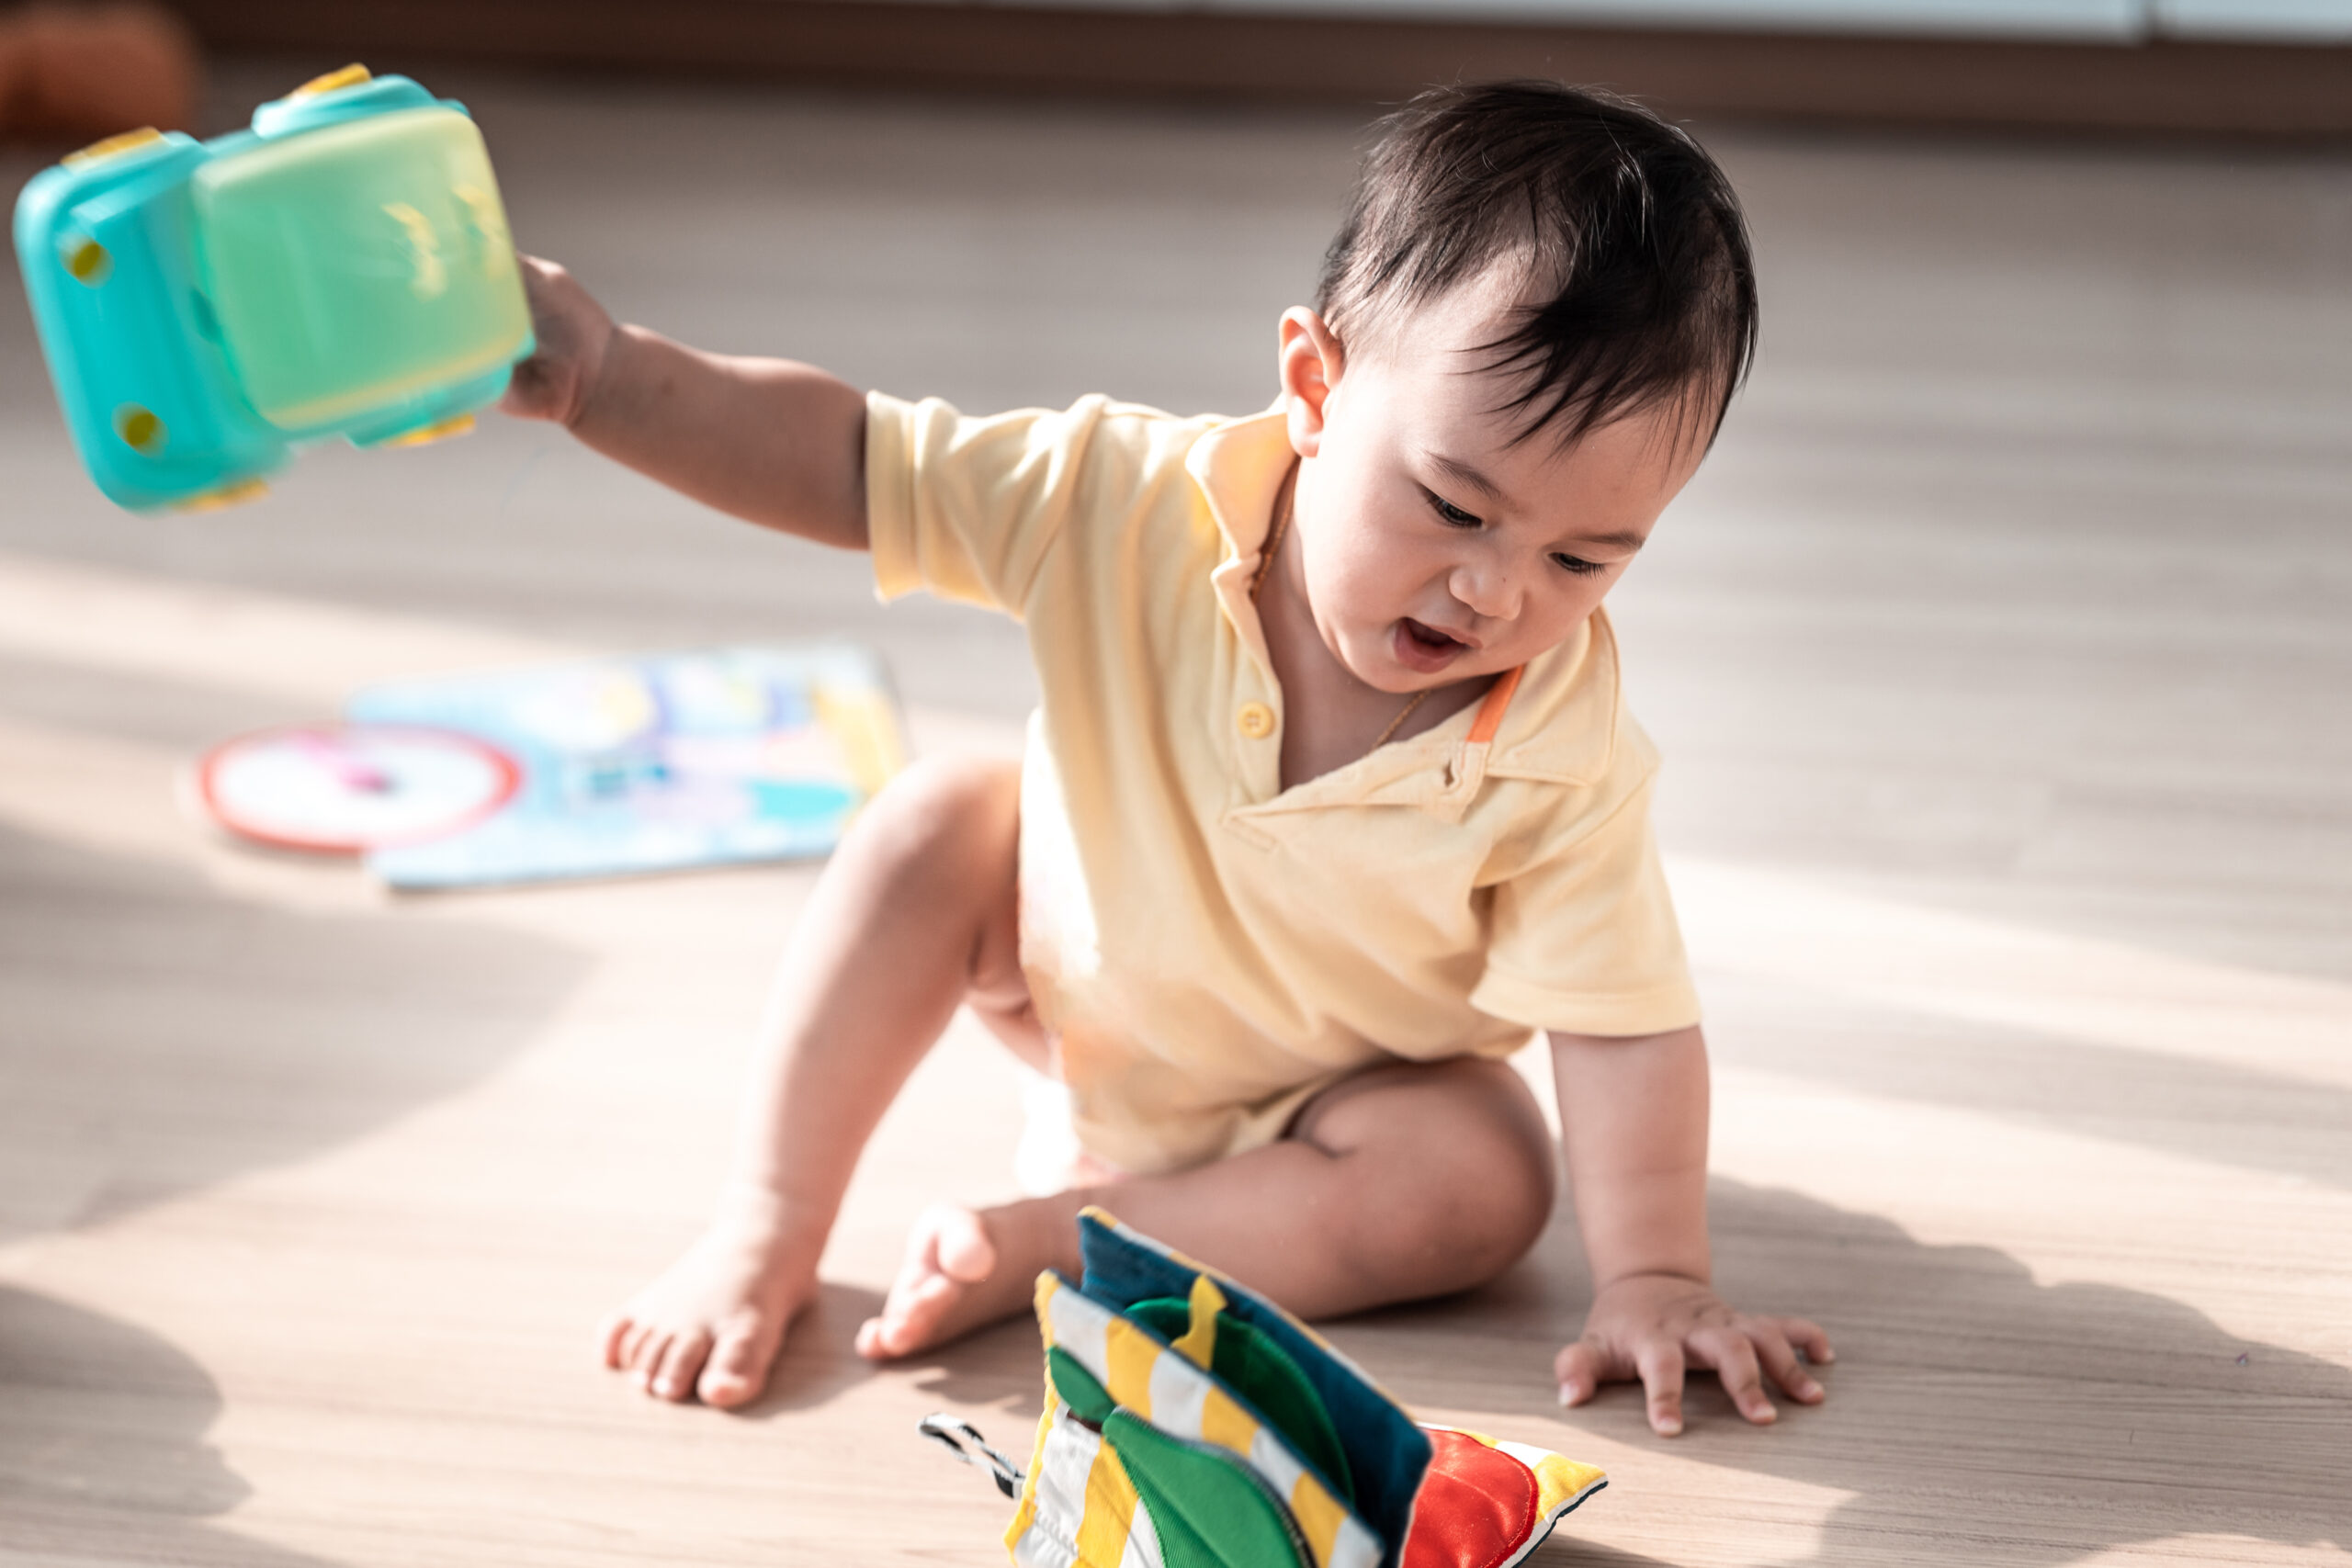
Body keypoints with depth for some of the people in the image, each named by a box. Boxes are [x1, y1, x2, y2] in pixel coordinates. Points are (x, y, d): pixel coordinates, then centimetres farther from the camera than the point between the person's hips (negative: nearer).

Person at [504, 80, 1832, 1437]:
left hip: (1321, 1096, -2)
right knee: (935, 825, -19)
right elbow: (843, 461, -23)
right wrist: (601, 372, -35)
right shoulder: (1134, 503, -29)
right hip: (1078, 982, 2)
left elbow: (1626, 1024, -26)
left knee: (1485, 1186, -28)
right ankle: (766, 1233, -10)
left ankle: (1049, 1240, -22)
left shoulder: (1563, 761, -31)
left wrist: (1653, 1280, -34)